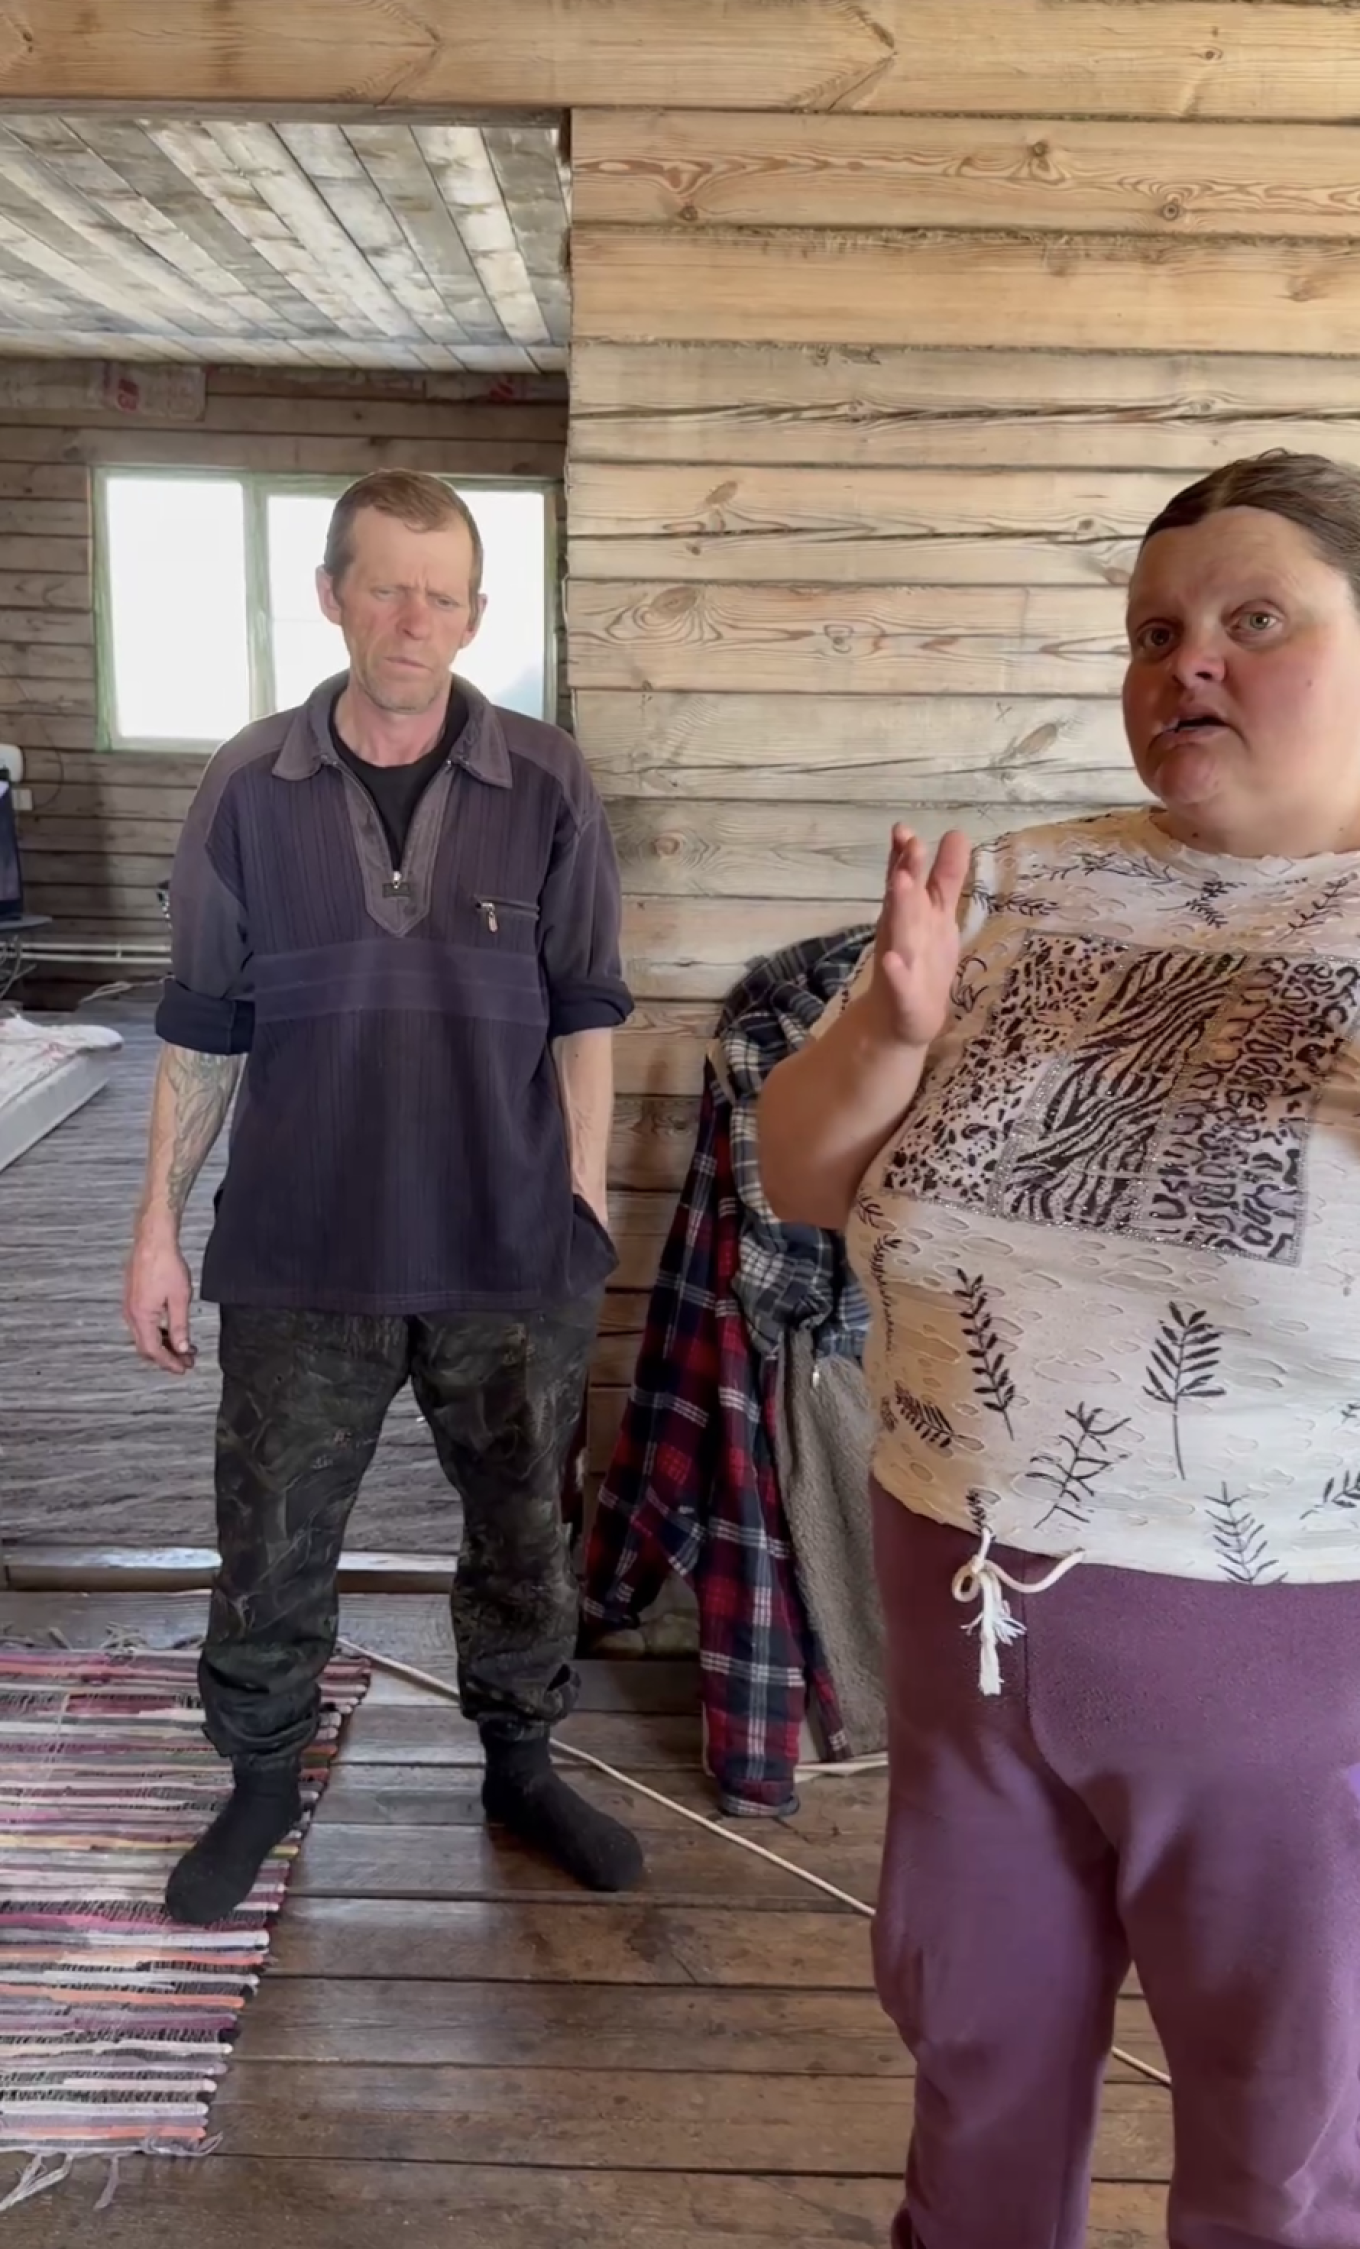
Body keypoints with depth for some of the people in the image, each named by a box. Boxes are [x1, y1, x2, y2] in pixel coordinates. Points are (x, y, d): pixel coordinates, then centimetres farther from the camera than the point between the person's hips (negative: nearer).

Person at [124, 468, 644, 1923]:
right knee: (271, 1542, 13)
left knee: (520, 1530, 16)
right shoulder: (249, 789, -3)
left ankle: (519, 1764, 38)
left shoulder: (545, 788, -5)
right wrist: (158, 1226, 1)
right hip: (298, 1255, 1)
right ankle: (262, 1779, 37)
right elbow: (201, 1033, 1)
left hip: (508, 1253, 0)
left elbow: (582, 1015, 0)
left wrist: (584, 1204, -2)